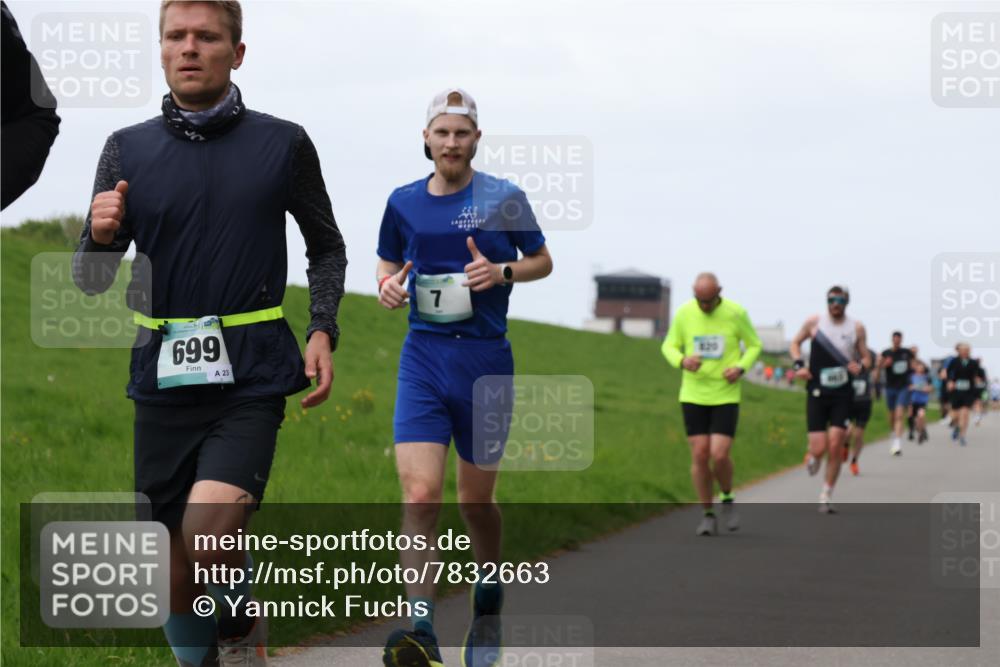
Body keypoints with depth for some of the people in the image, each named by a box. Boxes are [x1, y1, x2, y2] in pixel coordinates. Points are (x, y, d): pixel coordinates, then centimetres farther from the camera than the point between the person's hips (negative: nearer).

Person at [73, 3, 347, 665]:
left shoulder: (283, 144, 1)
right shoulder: (128, 149, 4)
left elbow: (326, 246, 15)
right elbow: (92, 280, 6)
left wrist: (323, 330, 0)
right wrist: (101, 237, -16)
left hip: (251, 380, -3)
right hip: (163, 381, 3)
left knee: (207, 537, -23)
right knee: (179, 584, 8)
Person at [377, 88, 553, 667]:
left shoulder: (504, 199, 0)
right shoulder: (404, 202, 7)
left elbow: (543, 260, 10)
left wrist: (502, 272, -10)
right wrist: (388, 284, -2)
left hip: (487, 358, -1)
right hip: (423, 358, 1)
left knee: (476, 501, 10)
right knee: (419, 495, -16)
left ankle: (489, 603, 36)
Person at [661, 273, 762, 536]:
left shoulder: (736, 313, -9)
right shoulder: (684, 313, -5)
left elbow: (754, 346, 4)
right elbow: (669, 347, 6)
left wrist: (740, 368, -16)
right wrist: (683, 361, -17)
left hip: (726, 397, -2)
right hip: (693, 396, 2)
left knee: (719, 455, -12)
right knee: (700, 456, -3)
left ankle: (727, 499, 19)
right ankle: (707, 516, 12)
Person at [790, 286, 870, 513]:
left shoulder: (856, 328, 3)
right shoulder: (814, 323, 1)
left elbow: (866, 358, 11)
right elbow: (795, 343, 15)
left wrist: (861, 366, -13)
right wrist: (799, 365, -3)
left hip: (842, 394, 0)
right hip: (817, 392, 0)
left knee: (835, 446, -8)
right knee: (819, 449, -7)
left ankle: (827, 496, 5)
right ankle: (813, 457, 32)